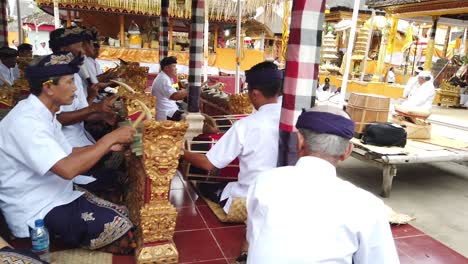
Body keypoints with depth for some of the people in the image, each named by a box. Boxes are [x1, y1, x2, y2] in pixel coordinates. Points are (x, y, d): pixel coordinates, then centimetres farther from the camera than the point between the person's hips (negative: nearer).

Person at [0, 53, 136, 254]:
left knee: (127, 215, 1)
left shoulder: (43, 114, 7)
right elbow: (68, 169, -33)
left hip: (57, 197, 9)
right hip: (38, 214, -9)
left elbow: (66, 154, 13)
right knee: (125, 231, -16)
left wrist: (108, 145, 2)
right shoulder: (25, 121, -24)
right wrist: (110, 138, -24)